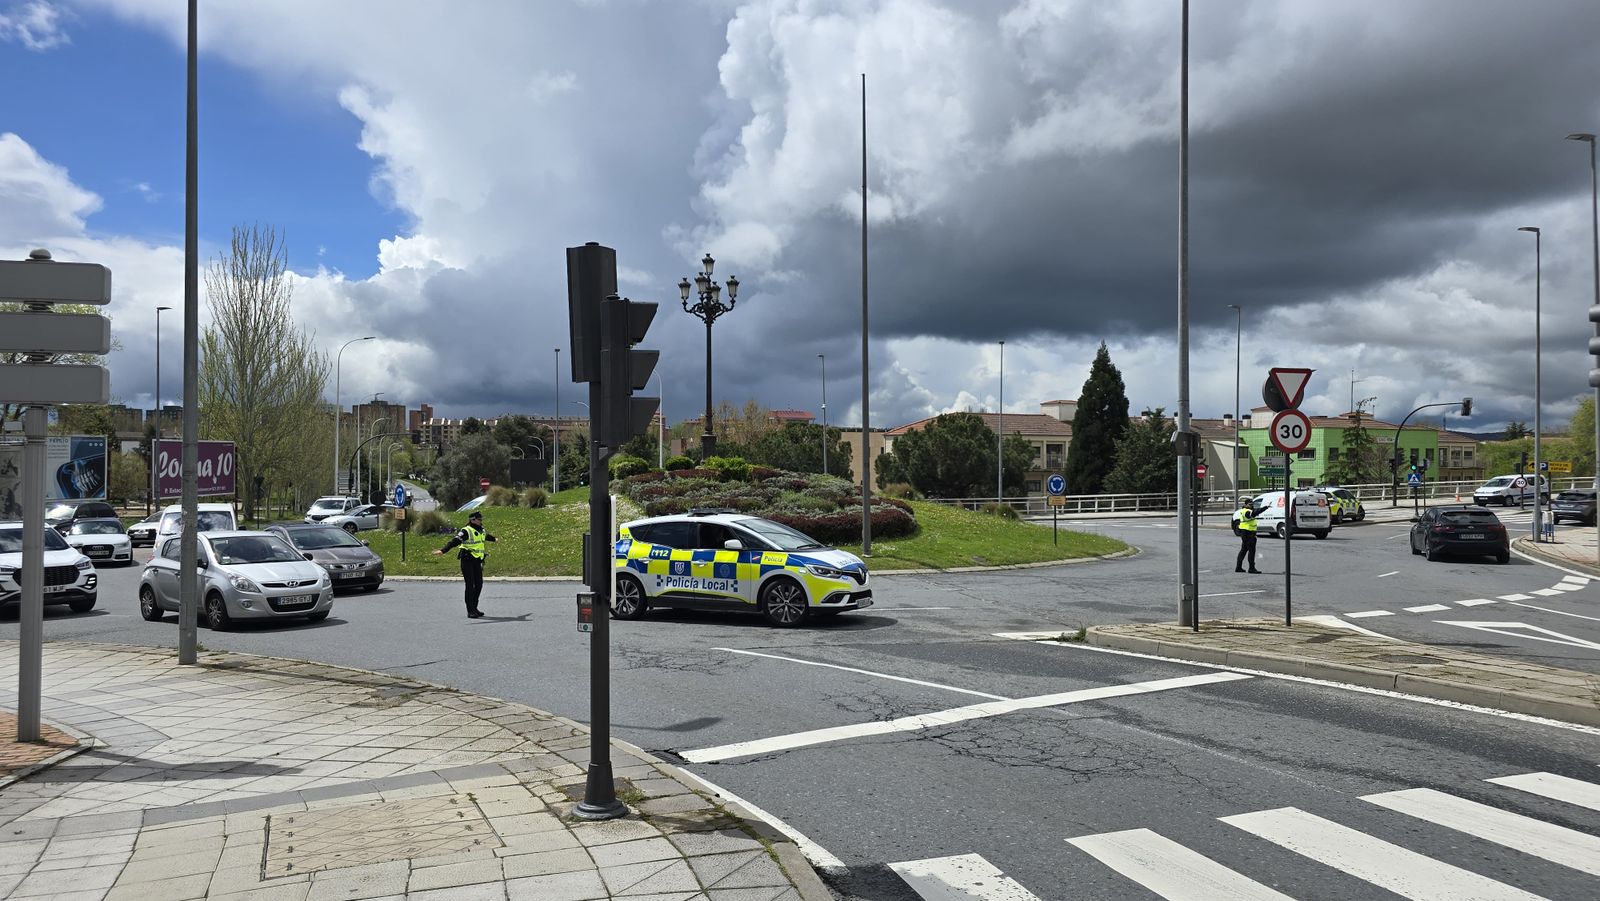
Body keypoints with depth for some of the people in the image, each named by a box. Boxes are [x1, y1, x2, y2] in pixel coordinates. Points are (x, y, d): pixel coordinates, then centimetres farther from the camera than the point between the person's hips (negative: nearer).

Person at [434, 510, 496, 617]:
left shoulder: (481, 530, 13)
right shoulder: (465, 531, -13)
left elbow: (486, 536, 38)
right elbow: (454, 542, -24)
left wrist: (494, 539, 58)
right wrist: (442, 550, -38)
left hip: (477, 561, 8)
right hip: (467, 561, -8)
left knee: (479, 584, 9)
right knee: (470, 585, -7)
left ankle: (474, 608, 22)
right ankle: (470, 611, -3)